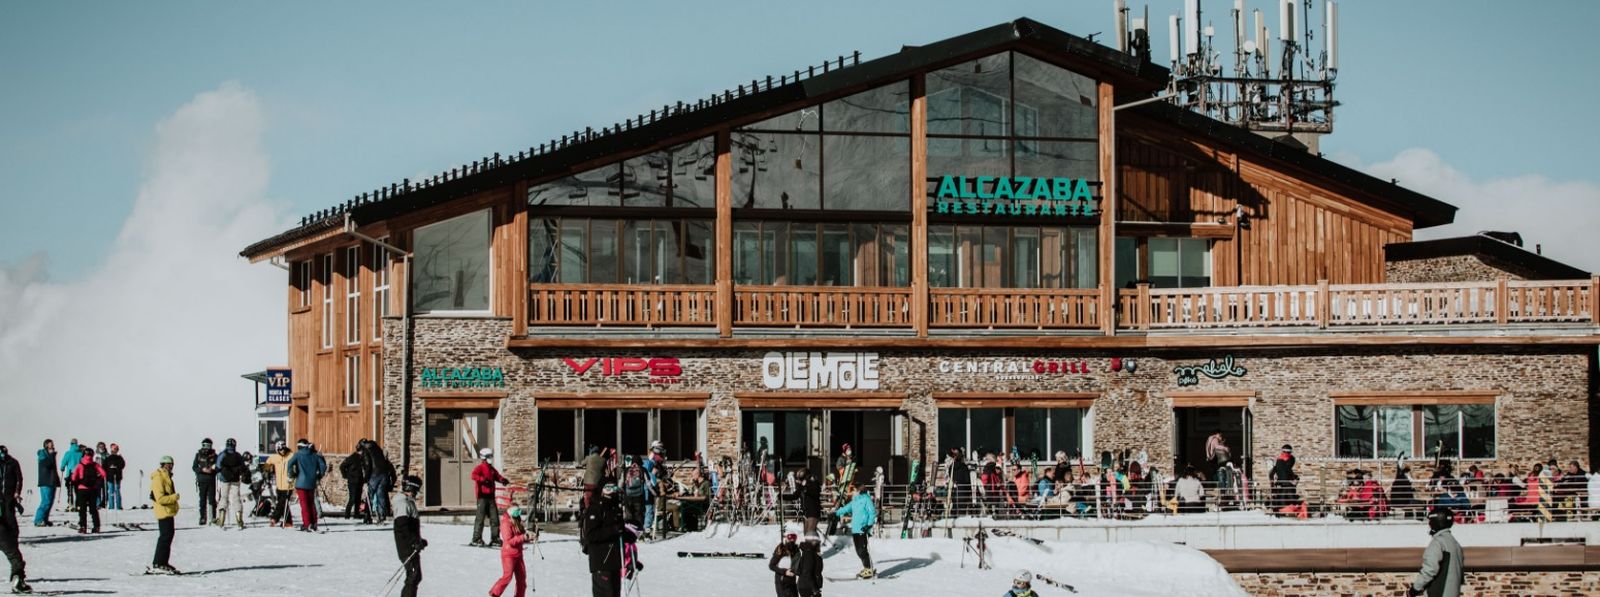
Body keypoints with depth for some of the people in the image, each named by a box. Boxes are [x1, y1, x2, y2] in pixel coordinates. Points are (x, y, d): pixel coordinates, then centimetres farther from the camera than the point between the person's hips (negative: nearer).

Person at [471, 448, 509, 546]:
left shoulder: (491, 468, 17)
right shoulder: (480, 467, -6)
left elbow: (497, 476, 26)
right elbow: (474, 475, -24)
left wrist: (502, 480, 3)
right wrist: (483, 479, -39)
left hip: (491, 496, 8)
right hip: (483, 495, -8)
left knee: (494, 517, 6)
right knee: (480, 517, -6)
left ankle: (495, 539, 12)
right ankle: (476, 539, -1)